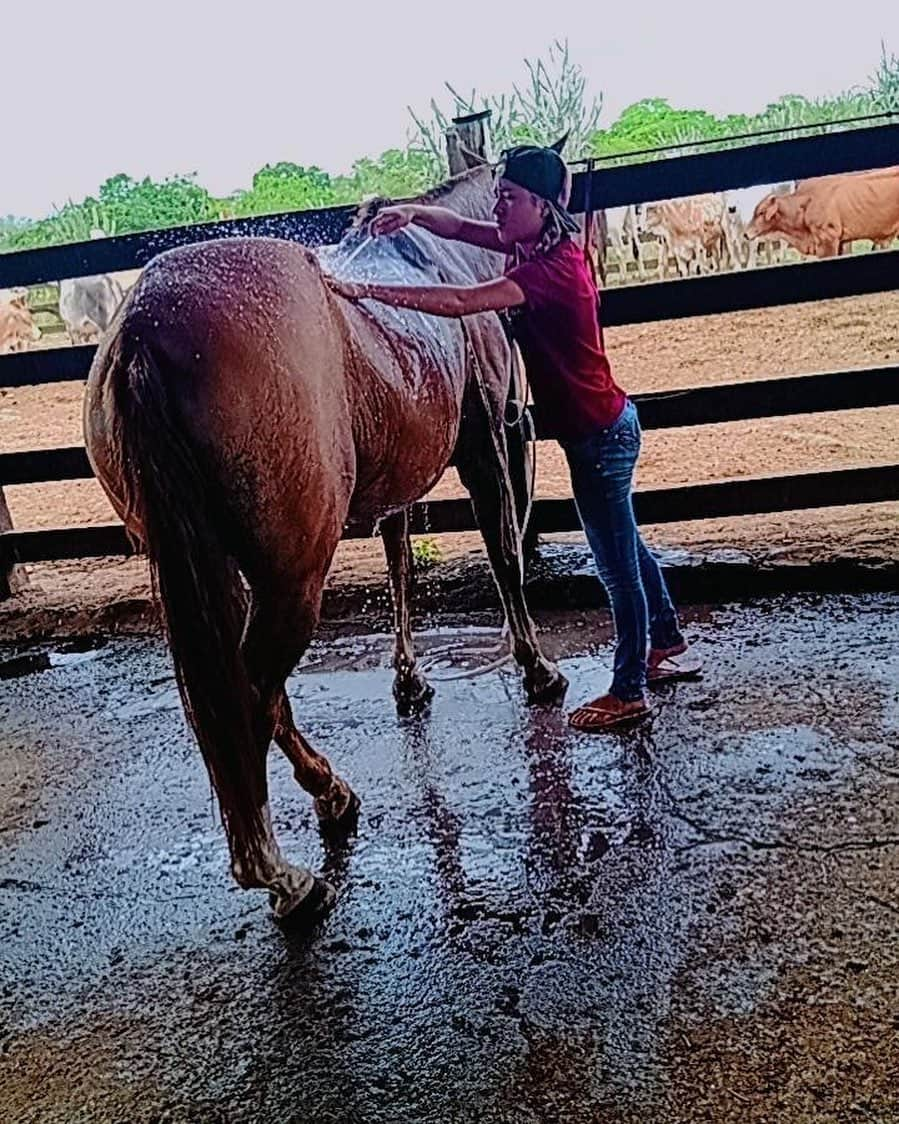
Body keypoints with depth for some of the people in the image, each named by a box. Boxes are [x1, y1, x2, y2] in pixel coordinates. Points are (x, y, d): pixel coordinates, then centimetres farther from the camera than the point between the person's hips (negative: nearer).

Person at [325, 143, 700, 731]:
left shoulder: (551, 267, -25)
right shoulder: (538, 244, 4)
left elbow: (460, 302, -36)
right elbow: (461, 227, 8)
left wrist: (367, 291, -39)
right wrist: (413, 212, -12)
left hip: (597, 433, -10)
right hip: (603, 424, 10)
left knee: (617, 561, 2)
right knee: (624, 545, 23)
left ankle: (630, 692, 17)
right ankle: (670, 645, 42)